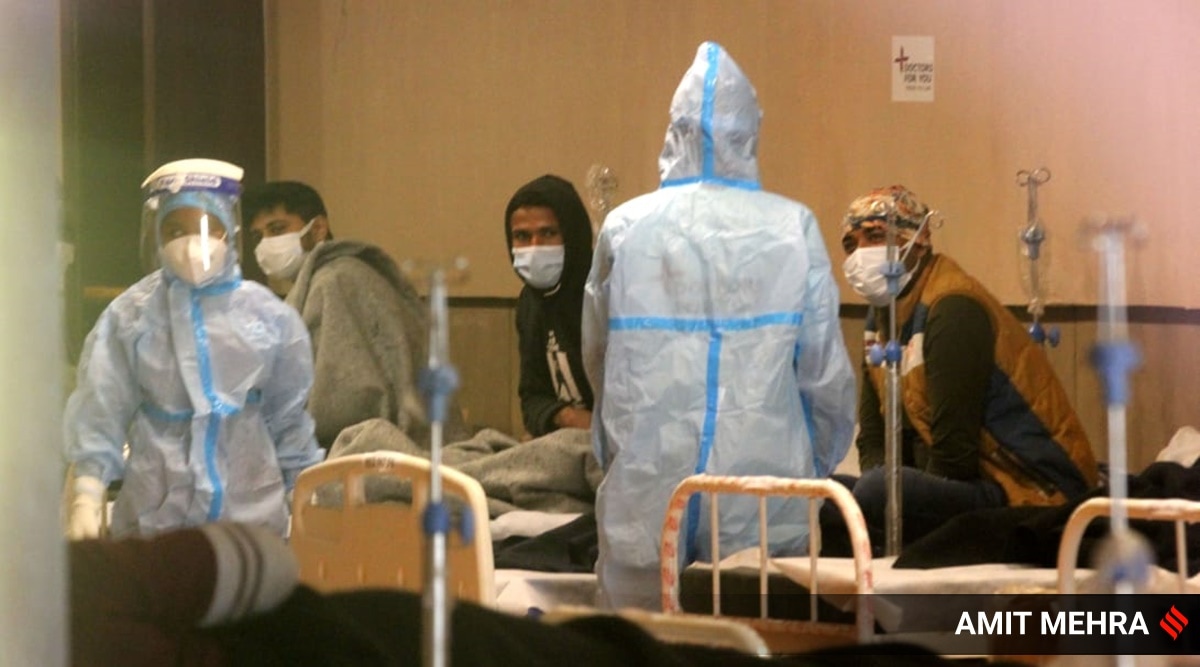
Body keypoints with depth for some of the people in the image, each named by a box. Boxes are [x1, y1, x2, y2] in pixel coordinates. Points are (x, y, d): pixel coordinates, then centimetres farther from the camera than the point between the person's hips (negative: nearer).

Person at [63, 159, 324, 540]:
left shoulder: (269, 317, 6)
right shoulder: (129, 317, 0)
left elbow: (291, 419, 13)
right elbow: (99, 413, -4)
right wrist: (86, 498, -15)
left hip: (252, 515, 2)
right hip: (153, 518, -2)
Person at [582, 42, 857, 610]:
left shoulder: (626, 228, 0)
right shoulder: (792, 229, -4)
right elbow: (825, 371, 2)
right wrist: (819, 467, 19)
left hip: (647, 492, 1)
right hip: (763, 495, -1)